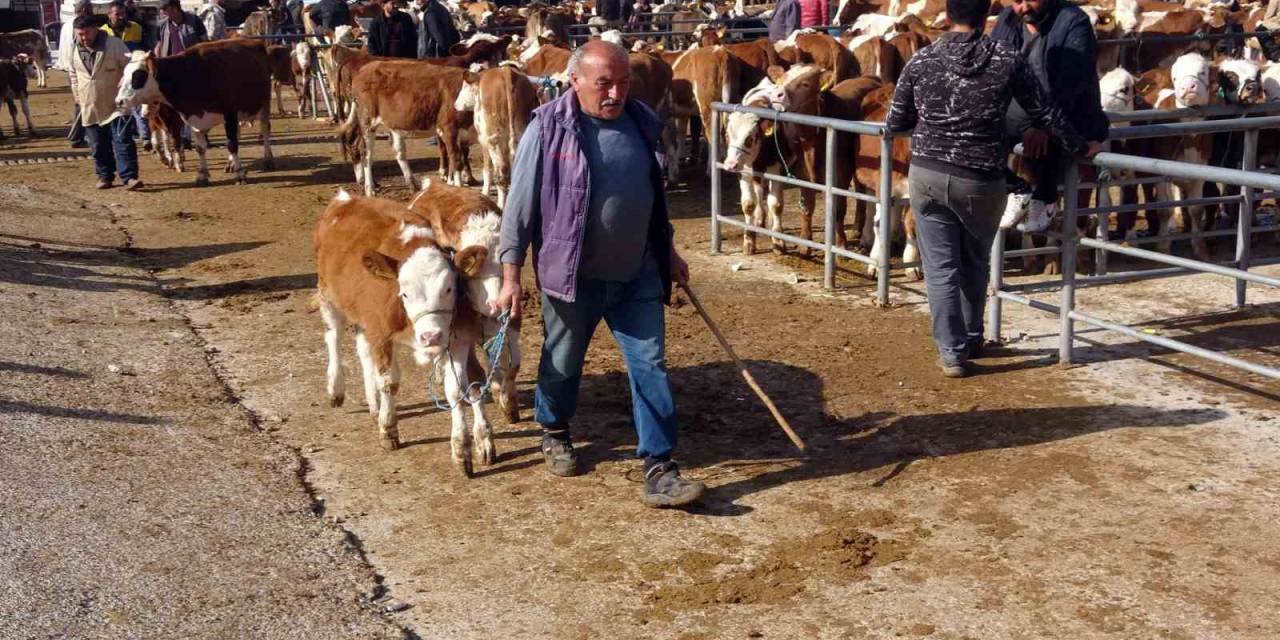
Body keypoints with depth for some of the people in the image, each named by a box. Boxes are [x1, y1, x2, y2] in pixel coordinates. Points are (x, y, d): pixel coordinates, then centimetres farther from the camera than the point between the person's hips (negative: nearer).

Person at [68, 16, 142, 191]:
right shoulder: (74, 50, 6)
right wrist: (78, 95, 17)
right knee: (98, 145, 10)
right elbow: (73, 74, 22)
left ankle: (129, 177, -12)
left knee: (122, 141, -10)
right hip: (90, 107, 5)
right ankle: (104, 176, 22)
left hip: (115, 103, -5)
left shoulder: (114, 44, -9)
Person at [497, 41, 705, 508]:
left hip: (637, 274, 4)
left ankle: (658, 469, 5)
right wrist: (511, 277, -12)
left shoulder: (641, 123, 2)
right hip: (572, 275, -3)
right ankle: (554, 433, 43)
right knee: (563, 362, 15)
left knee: (650, 364, 0)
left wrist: (668, 252, 20)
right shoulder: (548, 129, -13)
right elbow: (519, 207, -10)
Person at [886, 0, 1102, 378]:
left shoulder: (921, 61, -3)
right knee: (974, 264, 21)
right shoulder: (1008, 60, -4)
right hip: (982, 181, 0)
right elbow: (1045, 113, 3)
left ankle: (951, 353, 7)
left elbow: (895, 123, 5)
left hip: (927, 175, 0)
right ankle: (971, 339, 37)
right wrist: (1080, 148, 17)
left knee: (940, 268, 8)